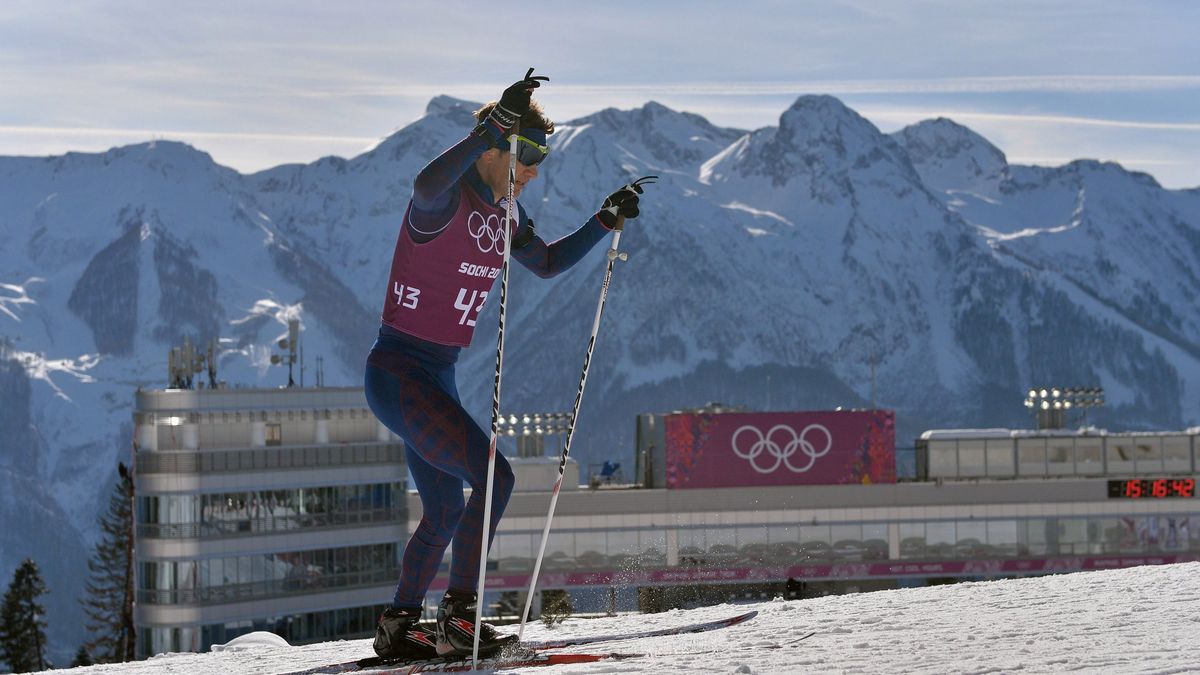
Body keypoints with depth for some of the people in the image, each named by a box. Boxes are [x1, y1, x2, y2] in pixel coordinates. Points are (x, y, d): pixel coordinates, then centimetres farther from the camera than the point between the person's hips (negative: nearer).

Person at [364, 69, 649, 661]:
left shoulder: (502, 211, 9)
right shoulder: (446, 198, -17)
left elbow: (547, 262, 25)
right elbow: (427, 183, -44)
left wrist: (606, 221, 14)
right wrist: (496, 125, -48)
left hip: (436, 379, 10)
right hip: (399, 372, -10)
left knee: (446, 512, 19)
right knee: (493, 477, -19)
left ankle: (398, 625, 30)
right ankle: (459, 615, -13)